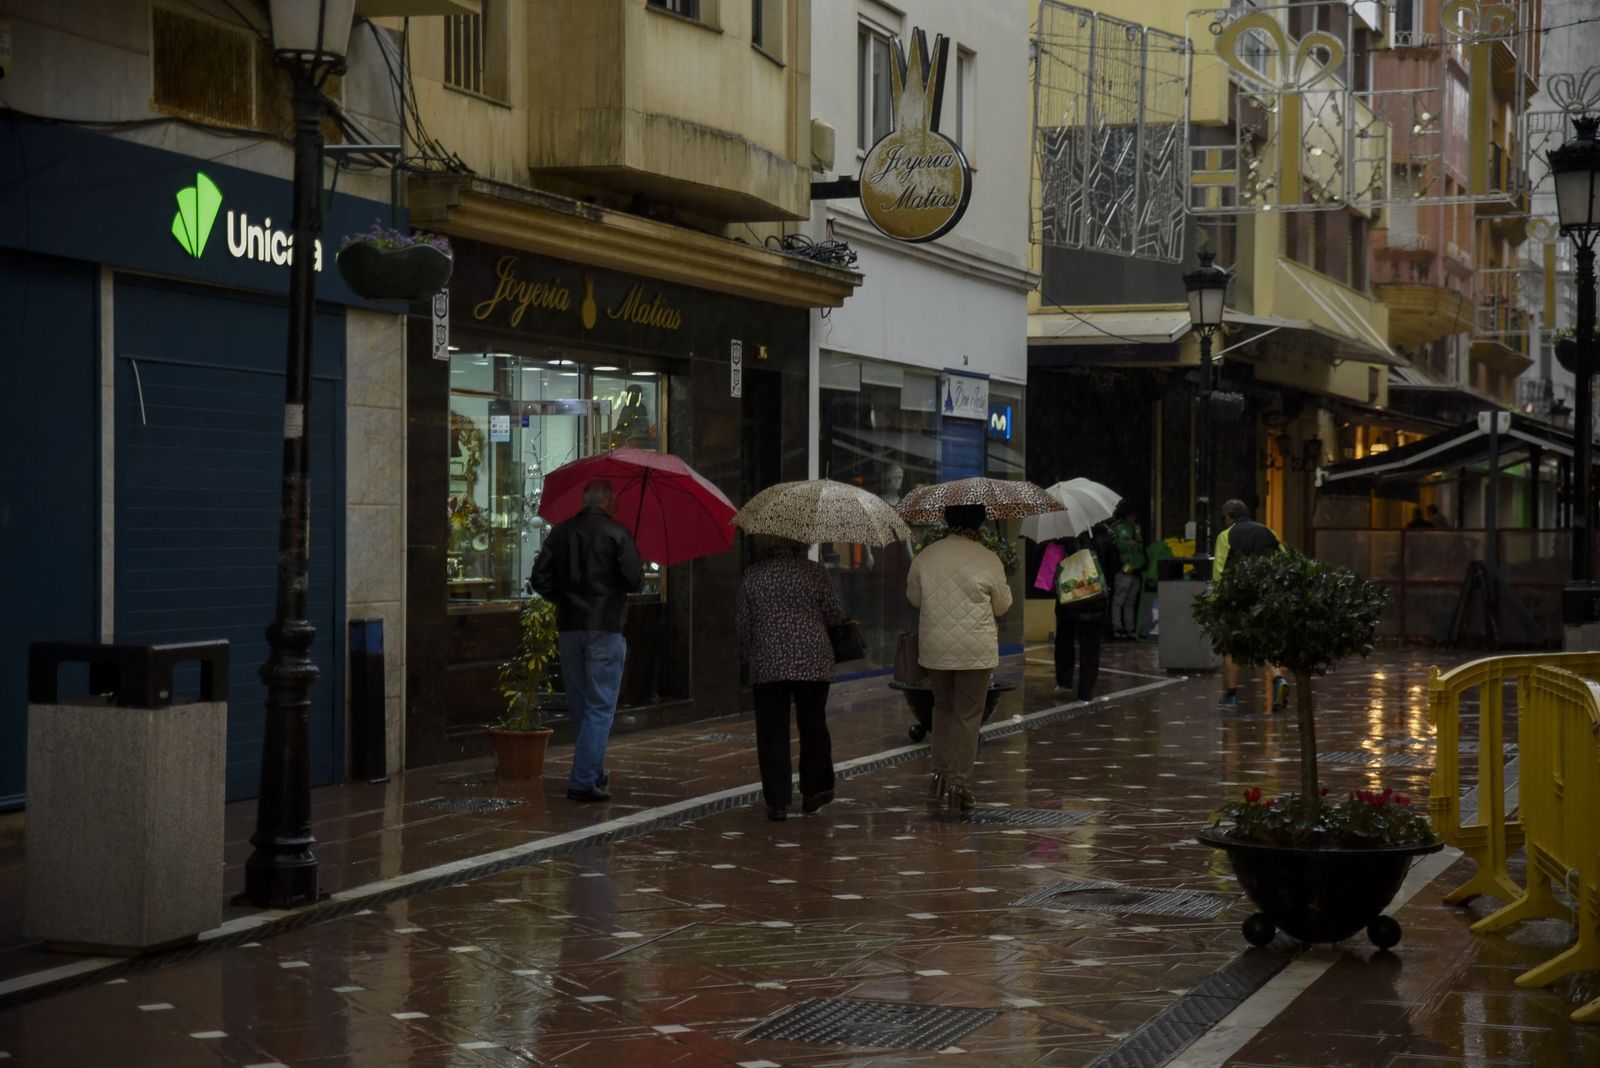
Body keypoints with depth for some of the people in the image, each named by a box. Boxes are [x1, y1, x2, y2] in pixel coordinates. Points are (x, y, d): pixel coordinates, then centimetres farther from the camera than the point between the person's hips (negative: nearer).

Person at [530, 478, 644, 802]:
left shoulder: (561, 531, 5)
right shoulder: (616, 533, -8)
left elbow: (539, 579, 3)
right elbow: (634, 579, -13)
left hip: (569, 627, 5)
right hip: (604, 628, -5)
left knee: (579, 706, 16)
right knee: (600, 706, -2)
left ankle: (593, 773, 25)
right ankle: (583, 781, -9)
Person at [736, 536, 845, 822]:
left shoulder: (752, 576, 1)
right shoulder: (815, 572, -2)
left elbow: (742, 623, 5)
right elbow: (835, 615, 1)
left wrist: (749, 654, 20)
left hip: (767, 665, 0)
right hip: (813, 663, 0)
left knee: (772, 733, 2)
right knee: (813, 726, 14)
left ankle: (777, 801, -3)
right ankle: (814, 792, 21)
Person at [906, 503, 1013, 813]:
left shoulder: (925, 556, -2)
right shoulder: (988, 560, -11)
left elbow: (913, 597, 12)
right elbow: (1002, 606, 2)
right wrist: (1004, 587, 21)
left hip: (935, 648, 3)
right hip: (975, 650, -3)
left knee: (943, 707, 20)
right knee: (967, 716, 5)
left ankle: (941, 775, 19)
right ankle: (959, 784, 6)